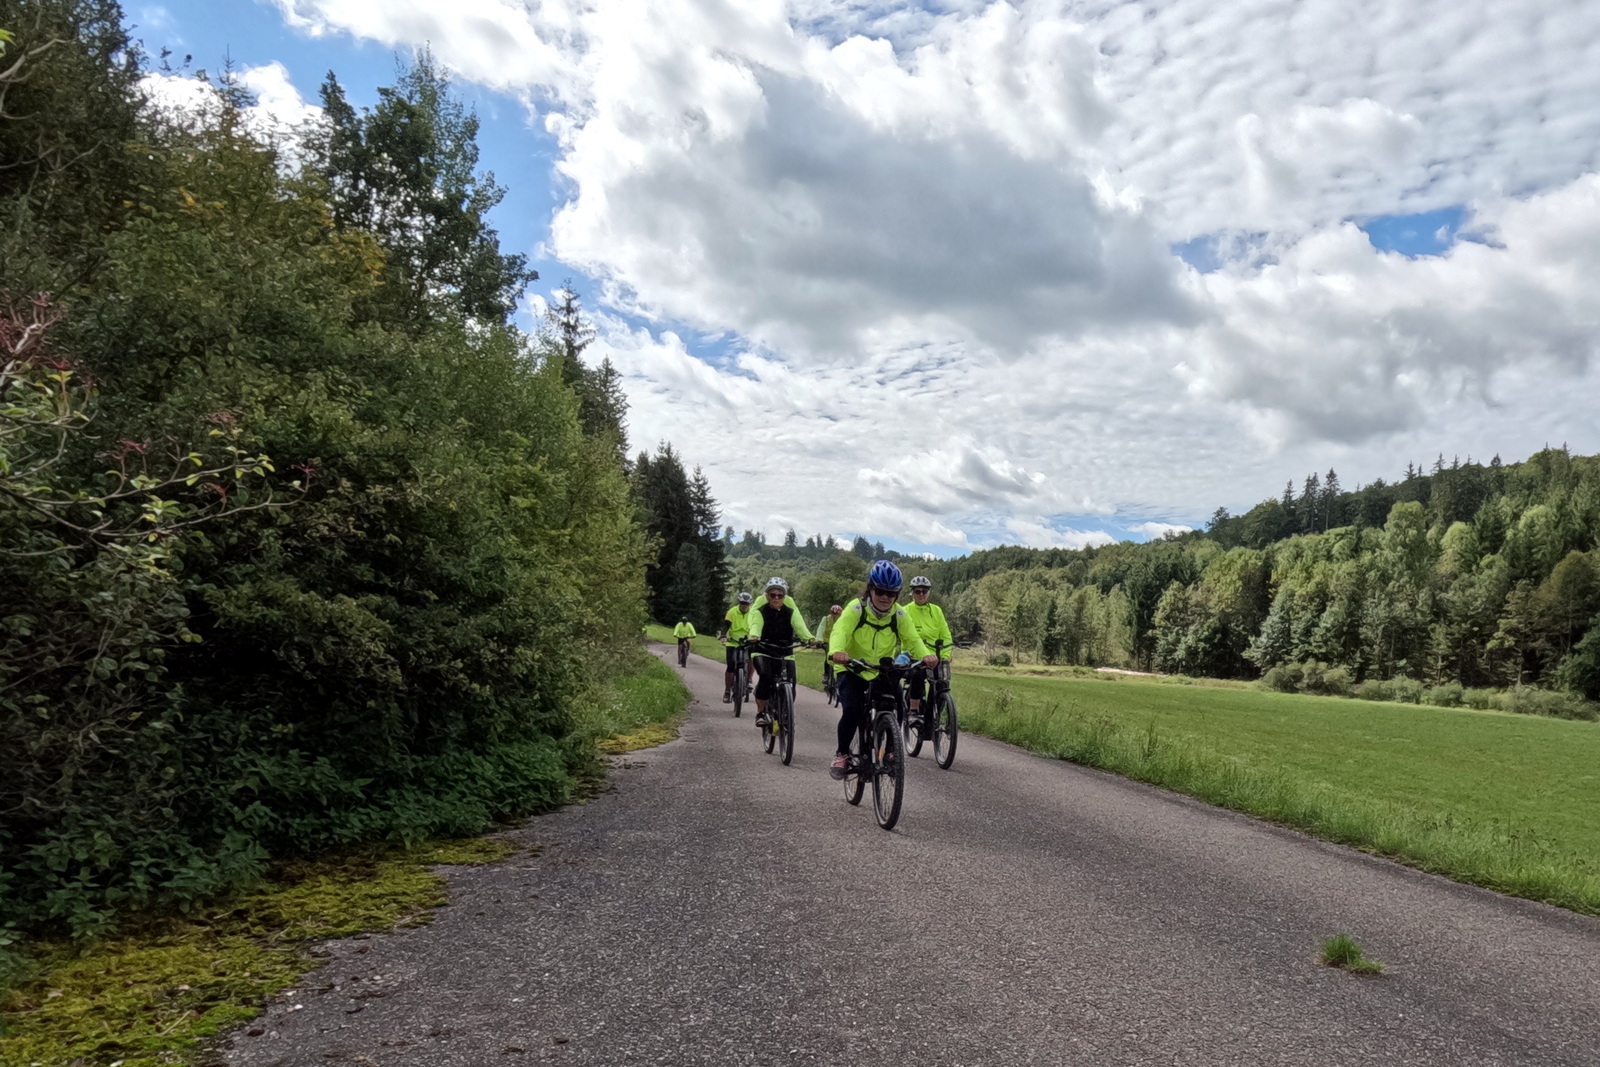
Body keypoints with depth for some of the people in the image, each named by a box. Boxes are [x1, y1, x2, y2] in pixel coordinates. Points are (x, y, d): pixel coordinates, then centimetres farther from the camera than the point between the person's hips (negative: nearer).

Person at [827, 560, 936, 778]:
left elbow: (913, 639, -18)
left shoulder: (899, 615, -8)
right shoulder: (856, 609, -17)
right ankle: (841, 754, 1)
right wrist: (836, 651, -56)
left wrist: (926, 655, -42)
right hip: (852, 671, -3)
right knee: (852, 711, -24)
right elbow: (840, 630, -33)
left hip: (882, 673, 3)